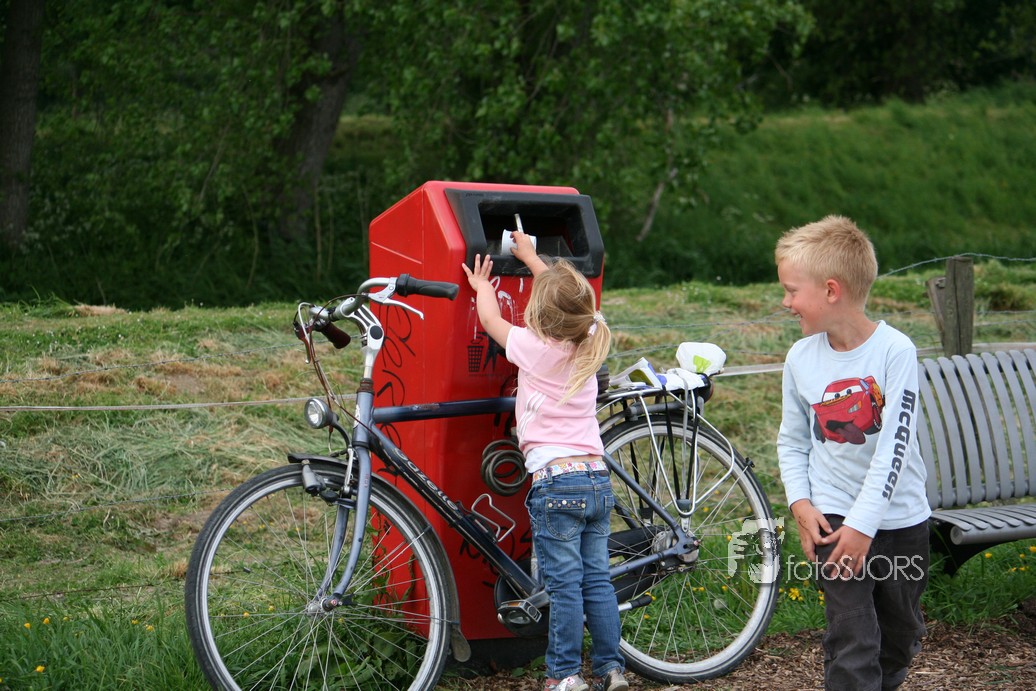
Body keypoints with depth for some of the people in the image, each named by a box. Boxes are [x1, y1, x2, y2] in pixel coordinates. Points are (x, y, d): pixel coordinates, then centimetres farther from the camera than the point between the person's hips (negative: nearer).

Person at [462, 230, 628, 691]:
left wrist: (482, 285, 29)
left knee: (564, 584, -2)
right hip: (597, 480, 6)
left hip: (555, 482, -6)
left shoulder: (534, 348, -9)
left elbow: (490, 319, 10)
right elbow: (565, 295, 27)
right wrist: (531, 257, 38)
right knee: (597, 579, 12)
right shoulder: (589, 344, 7)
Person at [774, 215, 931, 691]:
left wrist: (863, 525, -20)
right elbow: (791, 441, 9)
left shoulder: (895, 350, -14)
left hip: (898, 519, -1)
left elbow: (894, 446, -17)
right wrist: (800, 504, -6)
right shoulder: (801, 358, -2)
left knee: (901, 635, 15)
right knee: (852, 643, -10)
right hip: (833, 517, 1)